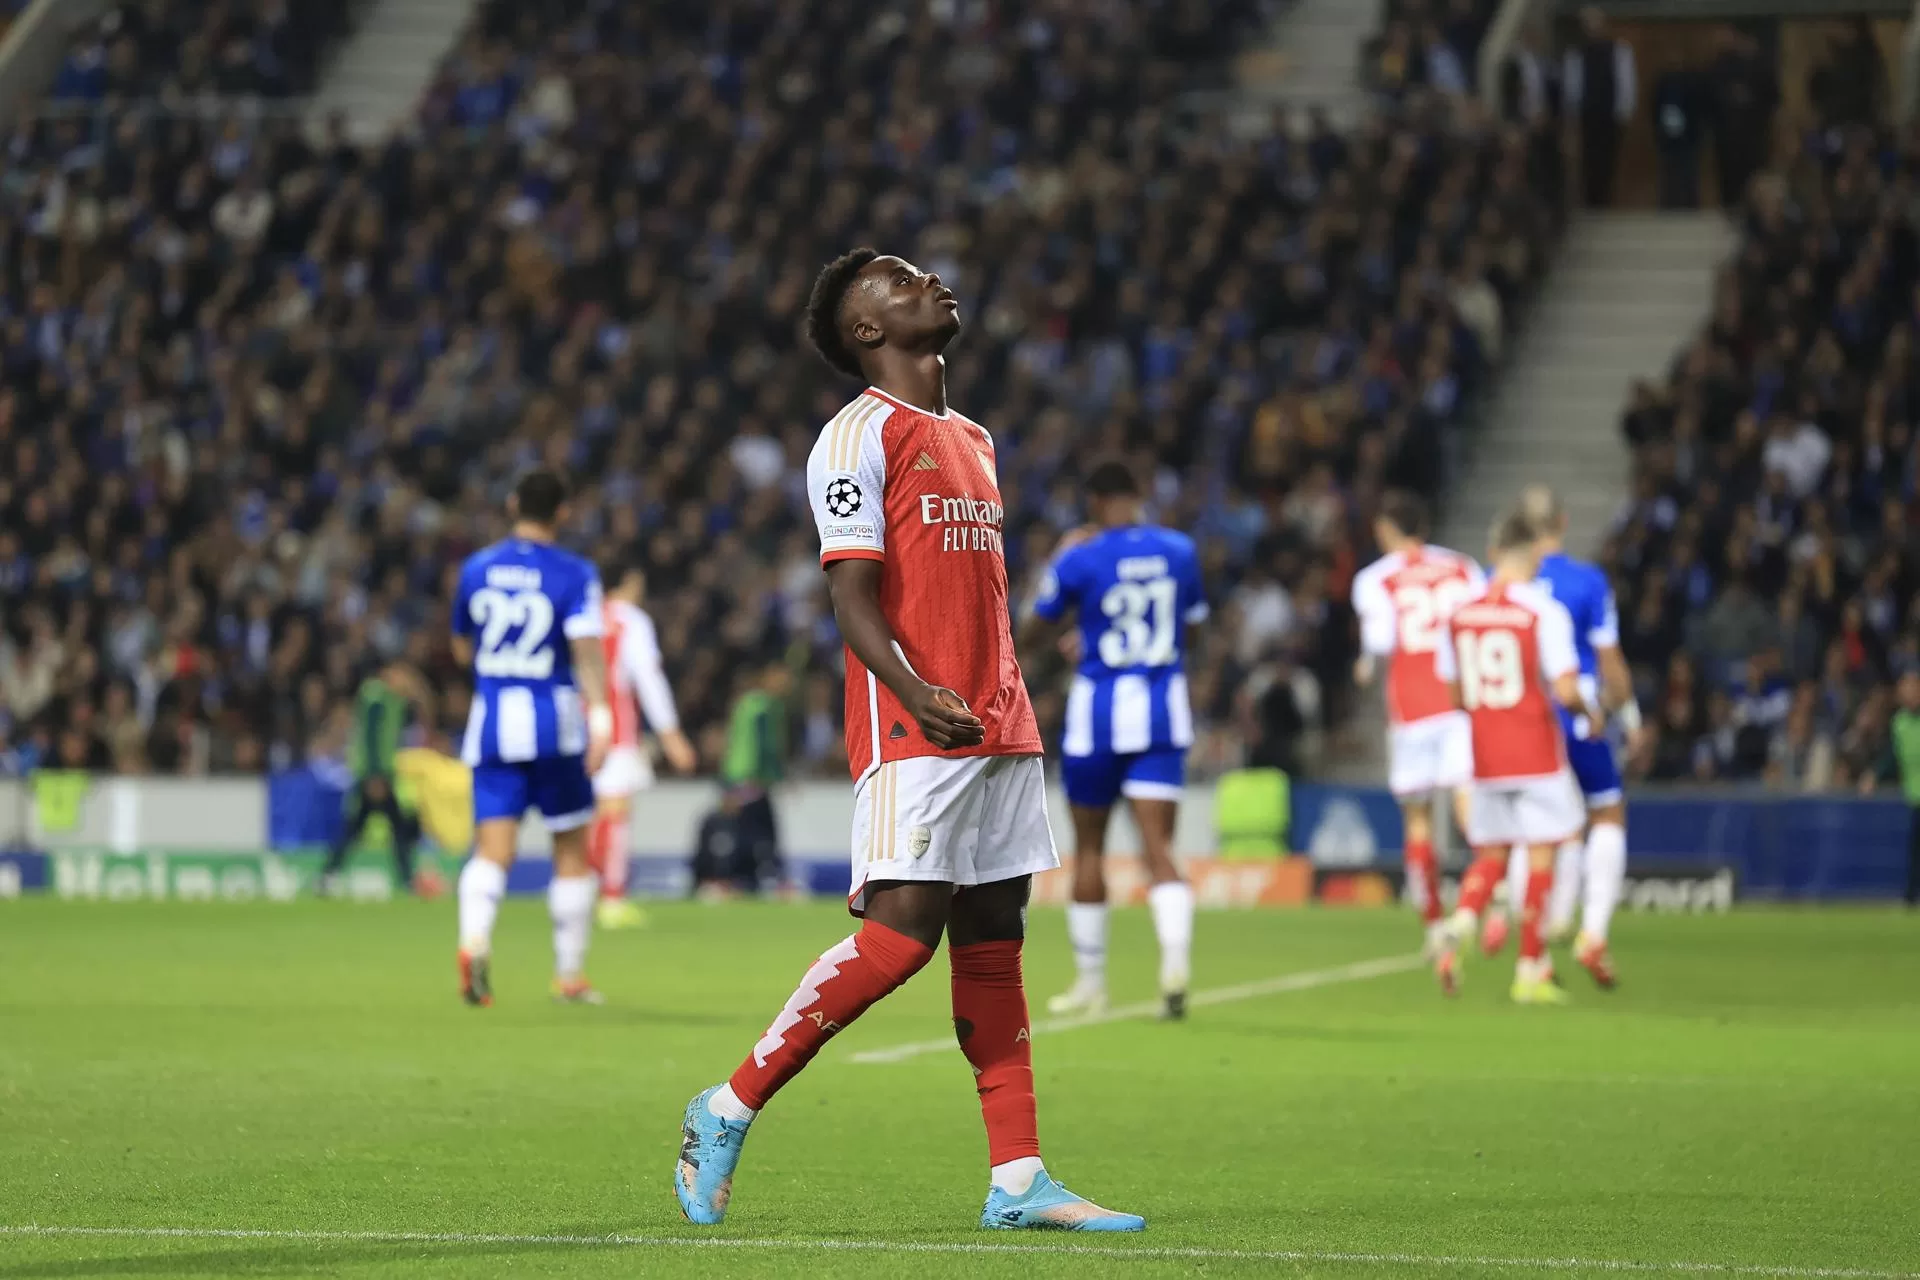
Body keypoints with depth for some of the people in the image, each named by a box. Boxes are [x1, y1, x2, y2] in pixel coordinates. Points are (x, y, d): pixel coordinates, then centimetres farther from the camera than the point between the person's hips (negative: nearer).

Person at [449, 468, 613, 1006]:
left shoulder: (475, 569, 6)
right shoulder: (573, 574, -5)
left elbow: (462, 650, 18)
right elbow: (587, 648, -19)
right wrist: (600, 715, -27)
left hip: (491, 720, 2)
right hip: (555, 722, -2)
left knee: (493, 849, -3)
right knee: (572, 851, 12)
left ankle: (474, 936, -32)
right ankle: (569, 973, 17)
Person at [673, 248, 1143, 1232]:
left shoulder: (971, 441, 21)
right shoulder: (859, 437, -5)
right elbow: (853, 594, -13)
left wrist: (1009, 710, 18)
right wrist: (916, 694, -27)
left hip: (999, 733, 8)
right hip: (910, 735, -8)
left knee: (993, 939, 5)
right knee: (901, 930, -15)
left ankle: (1017, 1179, 3)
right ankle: (728, 1111, -4)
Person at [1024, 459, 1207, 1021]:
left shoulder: (1079, 559, -9)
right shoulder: (1179, 550, 2)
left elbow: (1035, 625, 5)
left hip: (1099, 707, -2)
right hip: (1164, 710, 2)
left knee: (1089, 844, 13)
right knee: (1158, 847, -3)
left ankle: (1090, 980, 20)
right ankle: (1176, 959, -27)